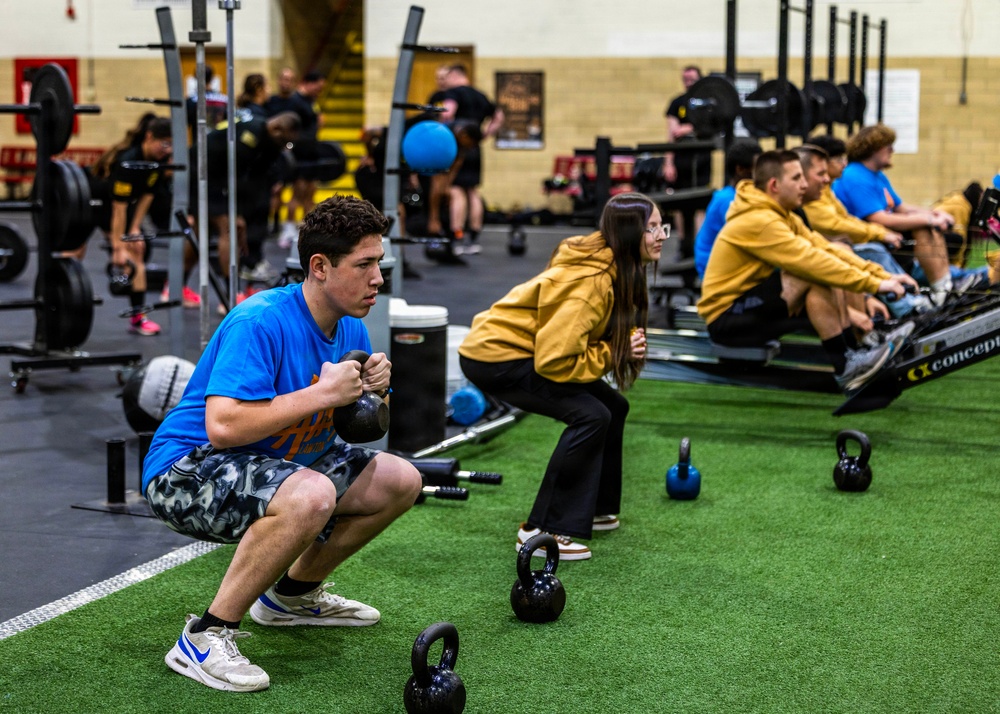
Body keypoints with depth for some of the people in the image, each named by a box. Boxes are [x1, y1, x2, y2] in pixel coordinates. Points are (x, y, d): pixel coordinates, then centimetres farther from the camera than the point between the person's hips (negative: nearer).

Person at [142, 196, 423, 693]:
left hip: (274, 465, 9)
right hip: (186, 471, -9)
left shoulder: (350, 329, 2)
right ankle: (204, 638, -24)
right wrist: (323, 393, -30)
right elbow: (223, 426, -35)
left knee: (401, 481, 8)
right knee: (310, 496, -38)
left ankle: (291, 595, 24)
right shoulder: (260, 322, -25)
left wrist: (373, 389, -10)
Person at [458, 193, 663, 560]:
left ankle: (591, 509, 23)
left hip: (527, 350, 10)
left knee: (613, 407, 10)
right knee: (591, 416, -22)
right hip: (494, 356, -10)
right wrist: (610, 354, -21)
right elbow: (553, 361, -30)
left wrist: (627, 345, -6)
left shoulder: (617, 270, 1)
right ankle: (541, 531, -17)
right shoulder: (591, 282, -28)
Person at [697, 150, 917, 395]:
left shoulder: (782, 216, 9)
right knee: (815, 276, -24)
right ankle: (845, 369, -21)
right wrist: (875, 284, -25)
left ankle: (853, 353, -6)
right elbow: (811, 261, -27)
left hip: (751, 305, 10)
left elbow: (826, 250, 3)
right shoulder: (759, 221, -22)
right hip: (725, 319, -10)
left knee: (828, 276, -2)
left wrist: (882, 275, -7)